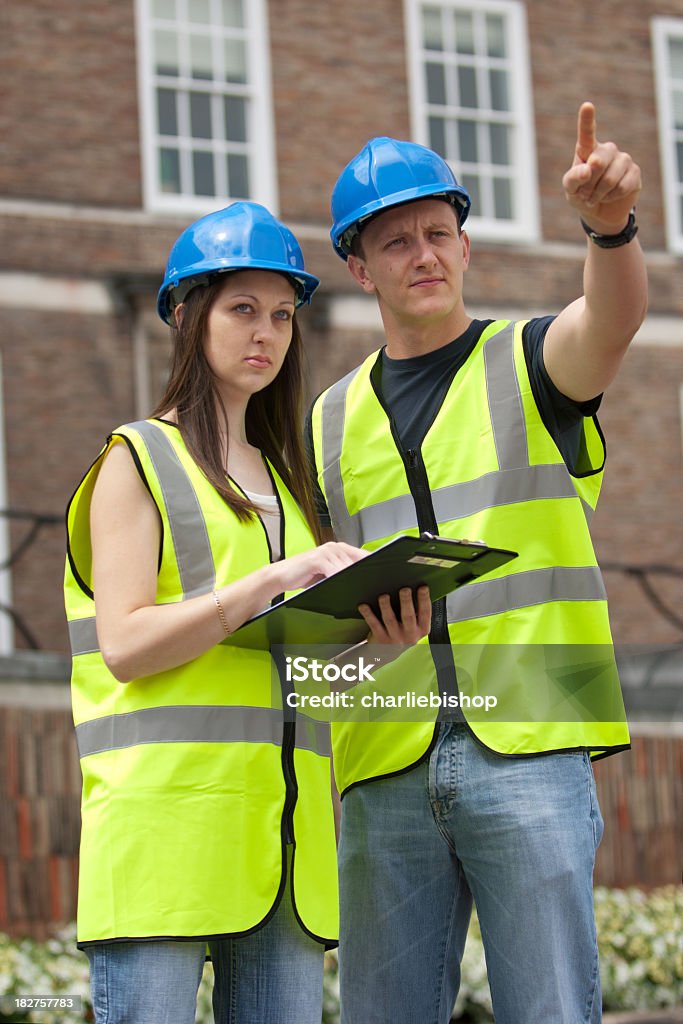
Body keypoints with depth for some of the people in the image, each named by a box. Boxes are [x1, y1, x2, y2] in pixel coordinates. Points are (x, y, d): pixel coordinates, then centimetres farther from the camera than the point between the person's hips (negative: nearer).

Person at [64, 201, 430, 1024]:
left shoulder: (282, 479, 24)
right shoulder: (137, 461, 6)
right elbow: (123, 643, -7)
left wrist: (377, 637, 2)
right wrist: (274, 580, -15)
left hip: (281, 828, 6)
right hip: (164, 821, -6)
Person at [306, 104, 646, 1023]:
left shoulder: (532, 363, 8)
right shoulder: (333, 422, 19)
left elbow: (614, 316, -16)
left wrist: (610, 222, -37)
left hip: (528, 747, -4)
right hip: (385, 768, 4)